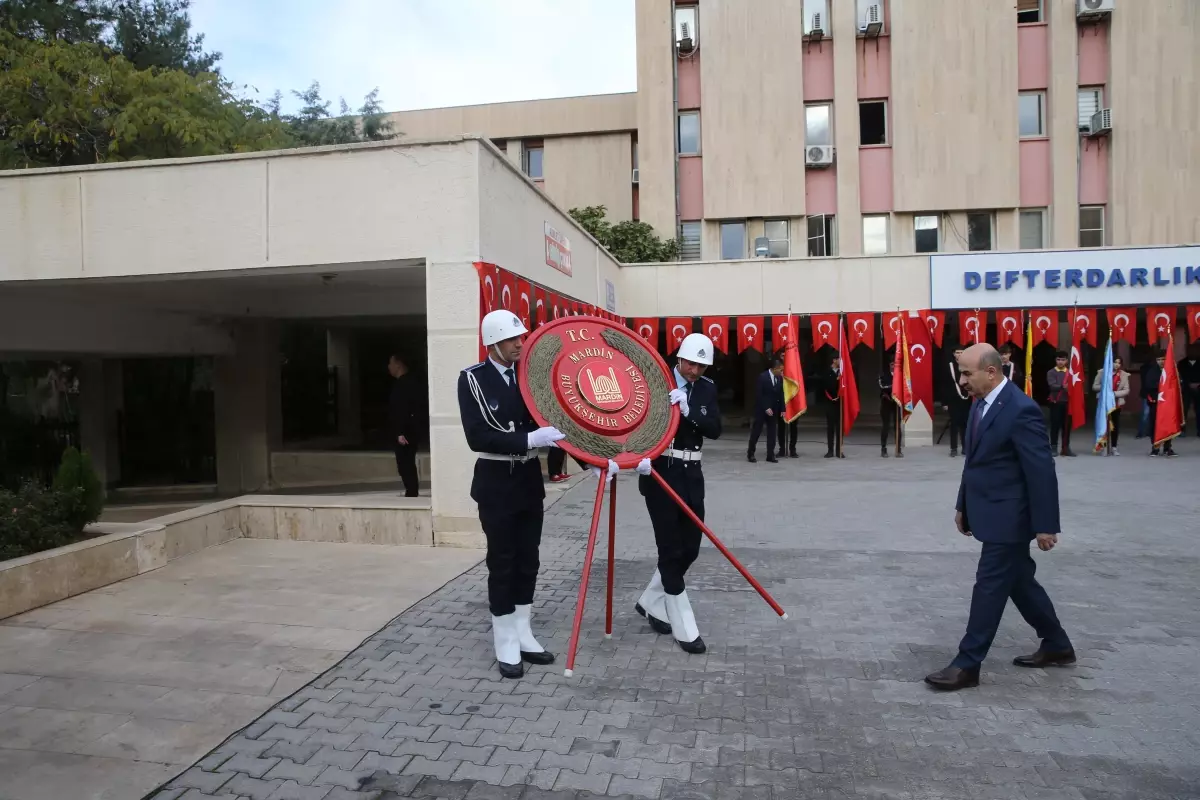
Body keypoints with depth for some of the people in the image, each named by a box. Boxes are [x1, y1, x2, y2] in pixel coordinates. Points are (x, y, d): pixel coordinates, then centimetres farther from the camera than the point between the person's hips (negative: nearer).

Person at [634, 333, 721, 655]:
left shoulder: (707, 388, 7)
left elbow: (715, 430, -3)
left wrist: (688, 411, -19)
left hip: (691, 473, 6)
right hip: (660, 471, -6)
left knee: (690, 547, 9)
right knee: (671, 549, -3)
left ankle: (651, 603, 29)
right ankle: (685, 628, 8)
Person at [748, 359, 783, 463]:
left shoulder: (779, 378, 3)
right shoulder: (763, 377, -13)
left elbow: (781, 394, 7)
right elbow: (759, 395, -15)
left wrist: (782, 409, 0)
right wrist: (766, 408, -18)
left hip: (773, 409, 5)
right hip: (761, 409, -5)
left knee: (772, 432, 4)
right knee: (756, 431, 1)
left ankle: (770, 455, 7)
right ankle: (750, 454, 12)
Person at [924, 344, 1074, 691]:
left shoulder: (1021, 410, -20)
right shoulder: (981, 404, 8)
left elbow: (1042, 471, -19)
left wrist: (1045, 525, -17)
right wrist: (963, 505, 17)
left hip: (1008, 518, -9)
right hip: (992, 514, 9)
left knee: (989, 587, -3)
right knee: (1019, 581, 19)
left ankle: (967, 665, 5)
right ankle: (1057, 645, 37)